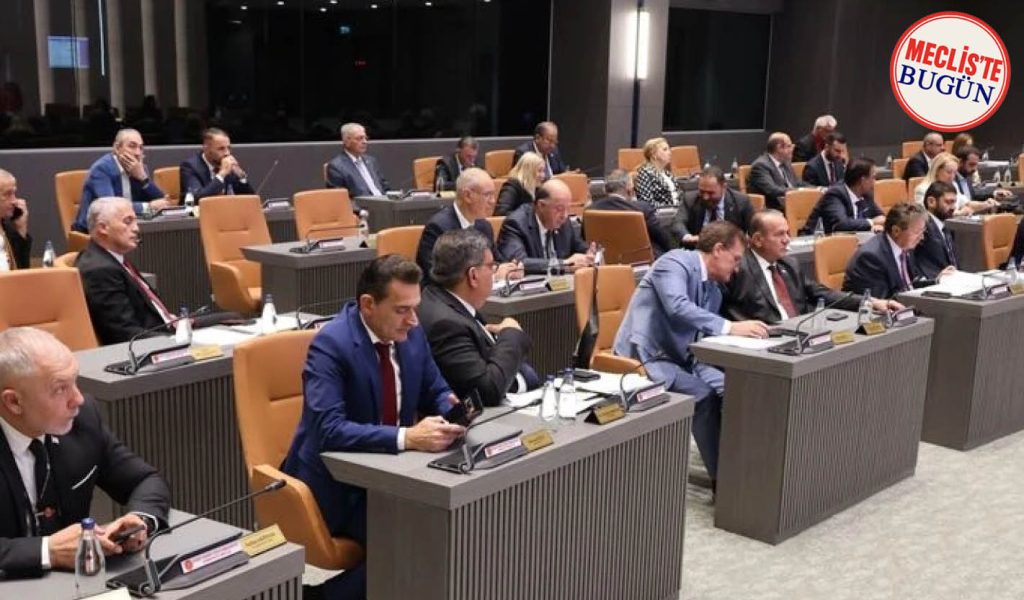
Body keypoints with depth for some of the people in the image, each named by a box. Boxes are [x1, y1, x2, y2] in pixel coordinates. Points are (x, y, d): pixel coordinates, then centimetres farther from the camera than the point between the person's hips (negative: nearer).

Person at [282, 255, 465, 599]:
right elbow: (329, 430, -30)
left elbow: (435, 393, 11)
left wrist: (451, 408, -13)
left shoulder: (411, 334, 0)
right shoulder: (331, 345, -21)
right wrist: (407, 438, -39)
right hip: (338, 483, -7)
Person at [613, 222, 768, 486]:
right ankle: (722, 478, -15)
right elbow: (677, 306, -30)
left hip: (679, 357, 9)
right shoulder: (676, 262, -11)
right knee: (703, 395, -26)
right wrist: (730, 327, -35)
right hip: (644, 355, -8)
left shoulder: (714, 292, 15)